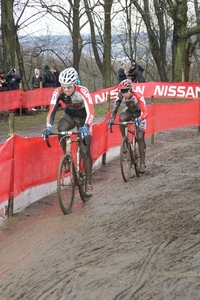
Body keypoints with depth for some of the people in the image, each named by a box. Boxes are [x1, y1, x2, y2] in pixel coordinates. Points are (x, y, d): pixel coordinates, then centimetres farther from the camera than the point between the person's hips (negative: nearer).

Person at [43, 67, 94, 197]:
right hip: (69, 115, 3)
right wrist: (48, 126, -46)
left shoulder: (83, 91, -32)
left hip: (83, 117, -3)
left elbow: (90, 112, -41)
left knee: (85, 151, -12)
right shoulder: (58, 92, -24)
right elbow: (52, 110, -29)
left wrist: (85, 127, -57)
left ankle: (89, 183, -2)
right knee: (61, 130, -33)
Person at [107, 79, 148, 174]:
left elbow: (145, 112, -41)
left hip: (139, 114, -3)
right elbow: (115, 109, -23)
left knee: (140, 138, -14)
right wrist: (111, 119, -42)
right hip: (129, 111, 3)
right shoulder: (120, 96, -24)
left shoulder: (138, 96, -34)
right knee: (121, 118, -34)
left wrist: (139, 119, -60)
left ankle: (142, 163, -5)